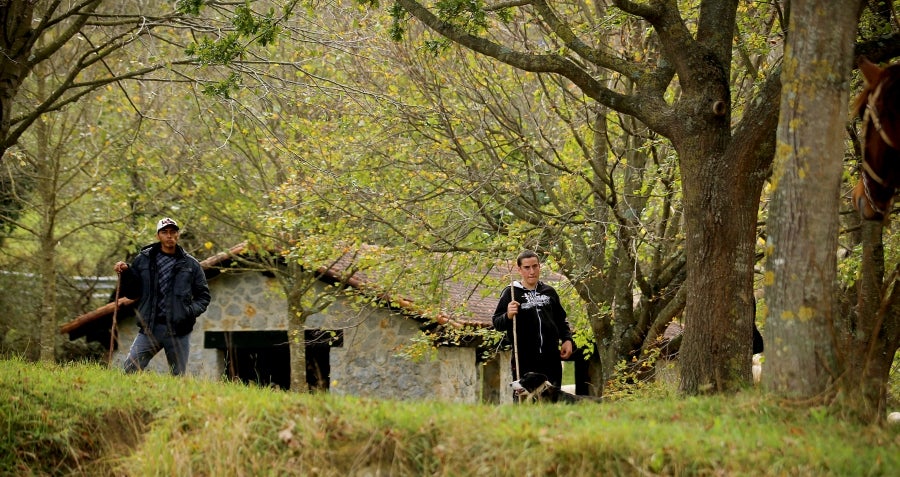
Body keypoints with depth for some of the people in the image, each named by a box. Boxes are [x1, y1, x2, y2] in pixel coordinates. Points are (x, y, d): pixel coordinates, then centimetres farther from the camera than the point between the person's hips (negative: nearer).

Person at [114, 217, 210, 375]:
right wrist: (126, 273, -7)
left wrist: (192, 310, -5)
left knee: (178, 376, 6)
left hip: (179, 331, 0)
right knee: (129, 369, -12)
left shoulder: (190, 264, 8)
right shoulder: (143, 260, 8)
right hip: (150, 327, 0)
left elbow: (203, 295, 14)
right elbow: (132, 293, 10)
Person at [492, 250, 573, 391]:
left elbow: (561, 320, 24)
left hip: (551, 359, 4)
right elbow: (497, 324, -1)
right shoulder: (511, 293, 1)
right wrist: (508, 316, -21)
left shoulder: (549, 292, 13)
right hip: (524, 361, -4)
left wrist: (567, 339, 8)